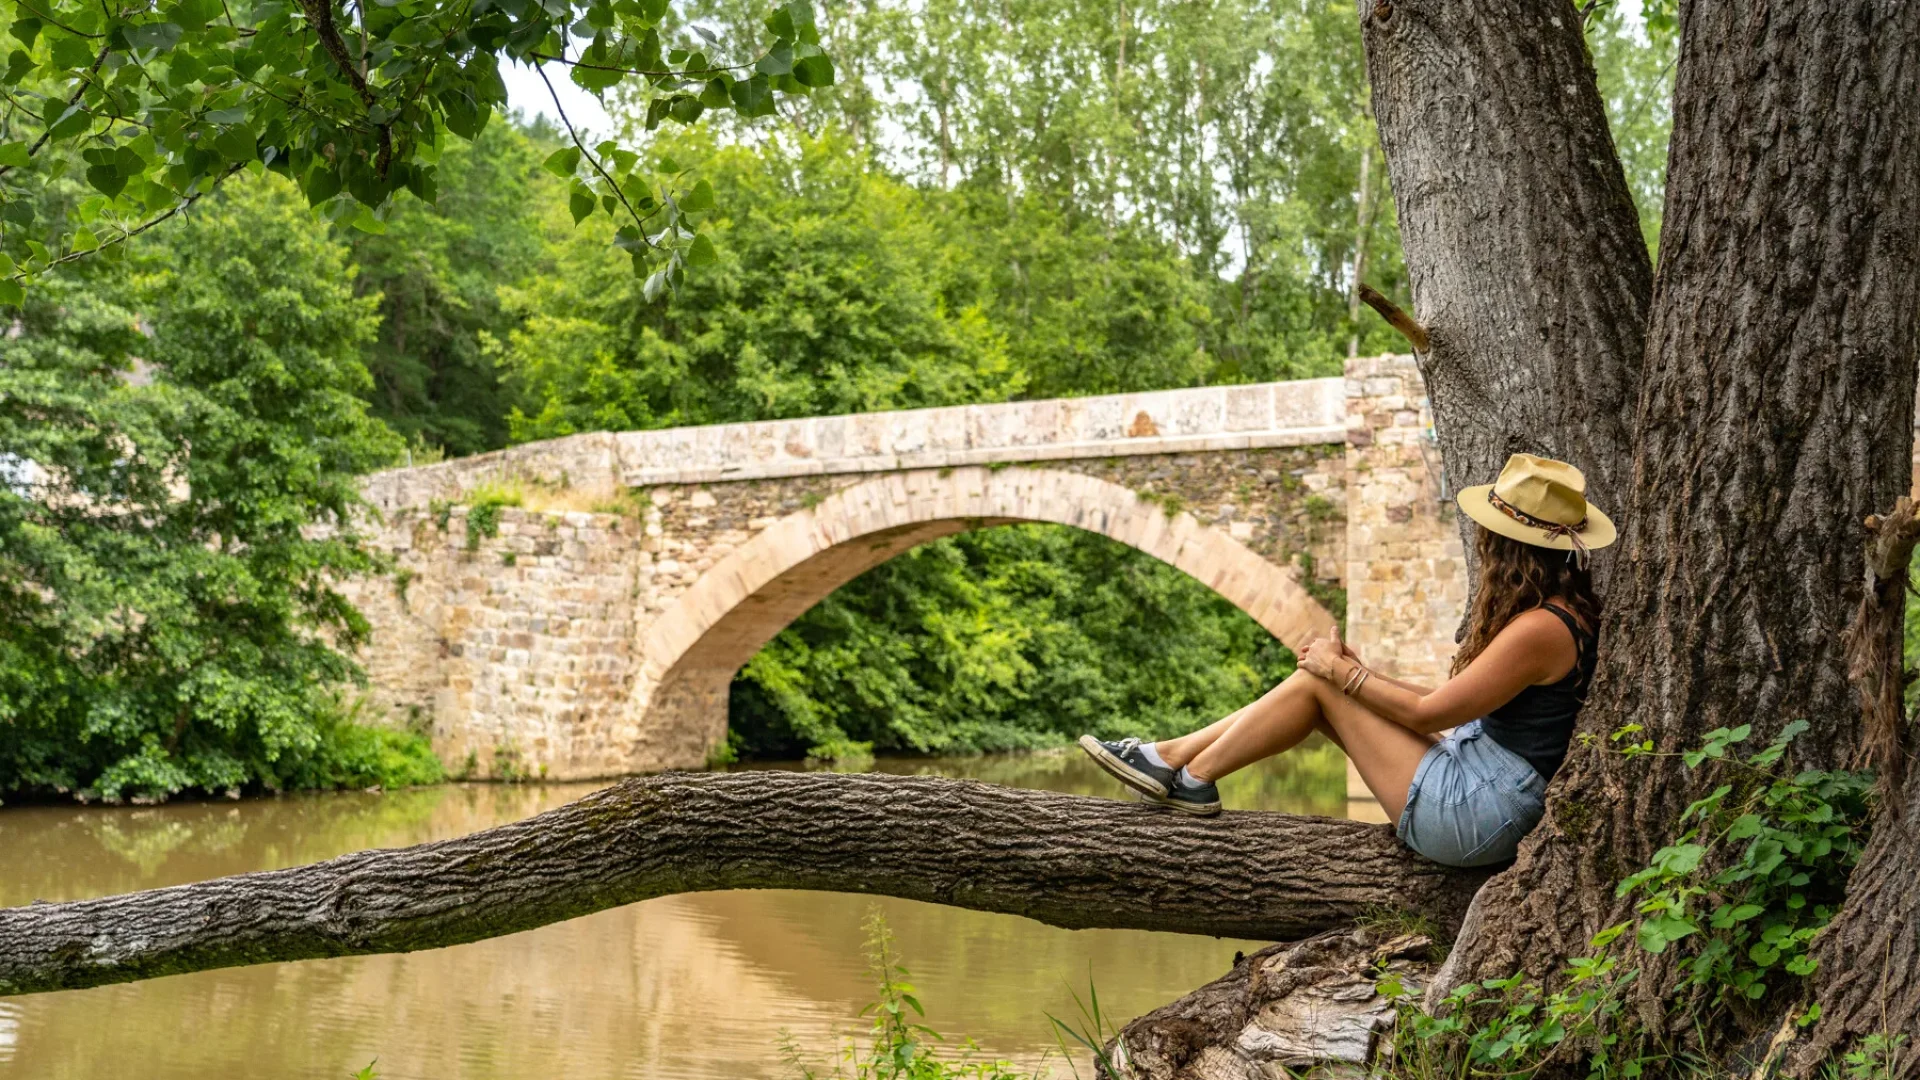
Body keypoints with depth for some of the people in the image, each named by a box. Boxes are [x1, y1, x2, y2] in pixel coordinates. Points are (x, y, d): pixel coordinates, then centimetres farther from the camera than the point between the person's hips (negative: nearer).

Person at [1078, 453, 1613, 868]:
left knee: (1318, 681, -6)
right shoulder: (1560, 612, 10)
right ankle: (1173, 756, 9)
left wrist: (1343, 673, -3)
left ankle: (1192, 776, 5)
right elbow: (1451, 702, 12)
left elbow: (1428, 714, -16)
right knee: (1320, 677, 5)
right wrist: (1362, 674, 9)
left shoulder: (1541, 629, -21)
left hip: (1476, 818, -10)